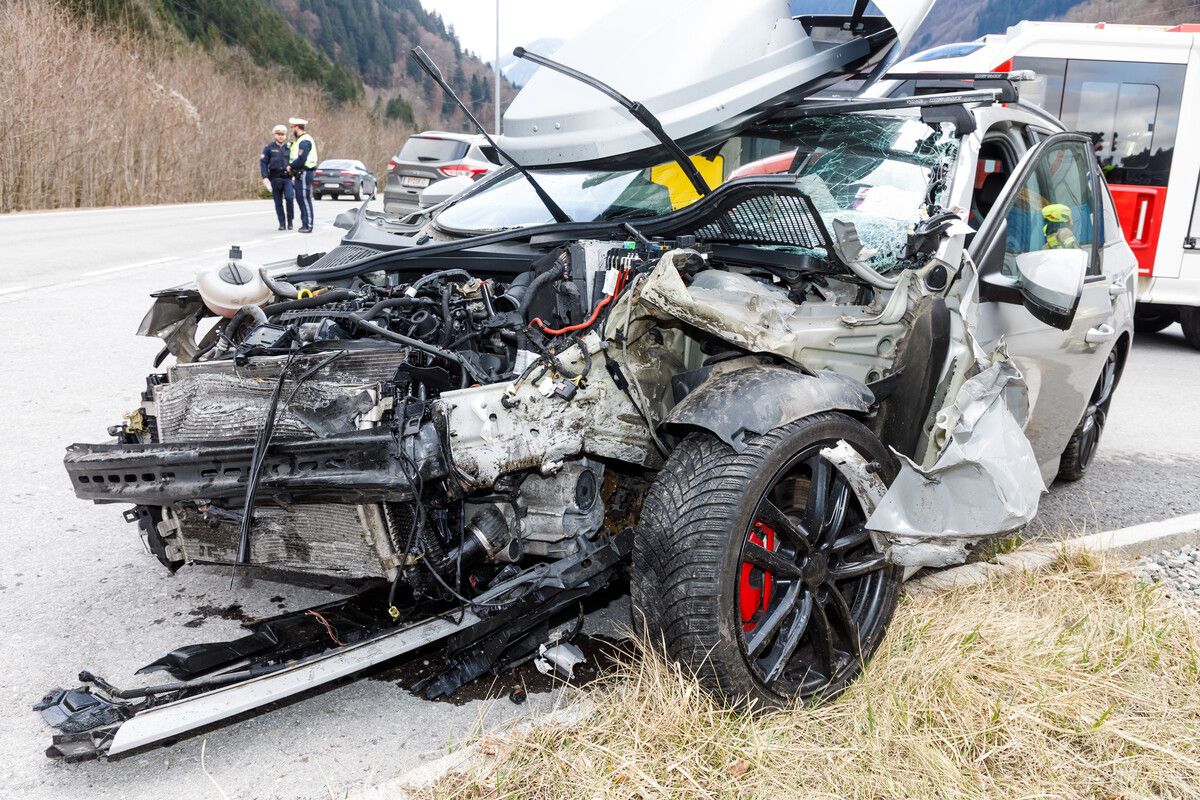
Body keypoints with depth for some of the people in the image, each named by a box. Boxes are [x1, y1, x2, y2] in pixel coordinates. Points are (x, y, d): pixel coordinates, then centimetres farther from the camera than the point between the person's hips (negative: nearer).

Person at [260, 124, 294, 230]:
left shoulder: (289, 147, 9)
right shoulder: (269, 148, 4)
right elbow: (263, 162, 1)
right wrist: (265, 177, -9)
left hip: (287, 177, 0)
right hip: (275, 178, 0)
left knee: (289, 198, -18)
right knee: (278, 202, 3)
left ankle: (290, 221, -4)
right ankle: (282, 224, 11)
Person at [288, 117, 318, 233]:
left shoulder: (304, 141, -15)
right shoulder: (300, 140, 18)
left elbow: (301, 160, -23)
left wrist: (290, 166, -10)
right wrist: (293, 168, 6)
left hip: (304, 173, -10)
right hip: (300, 174, 10)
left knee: (305, 199, -7)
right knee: (299, 198, 14)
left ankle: (308, 226, -4)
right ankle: (305, 223, 21)